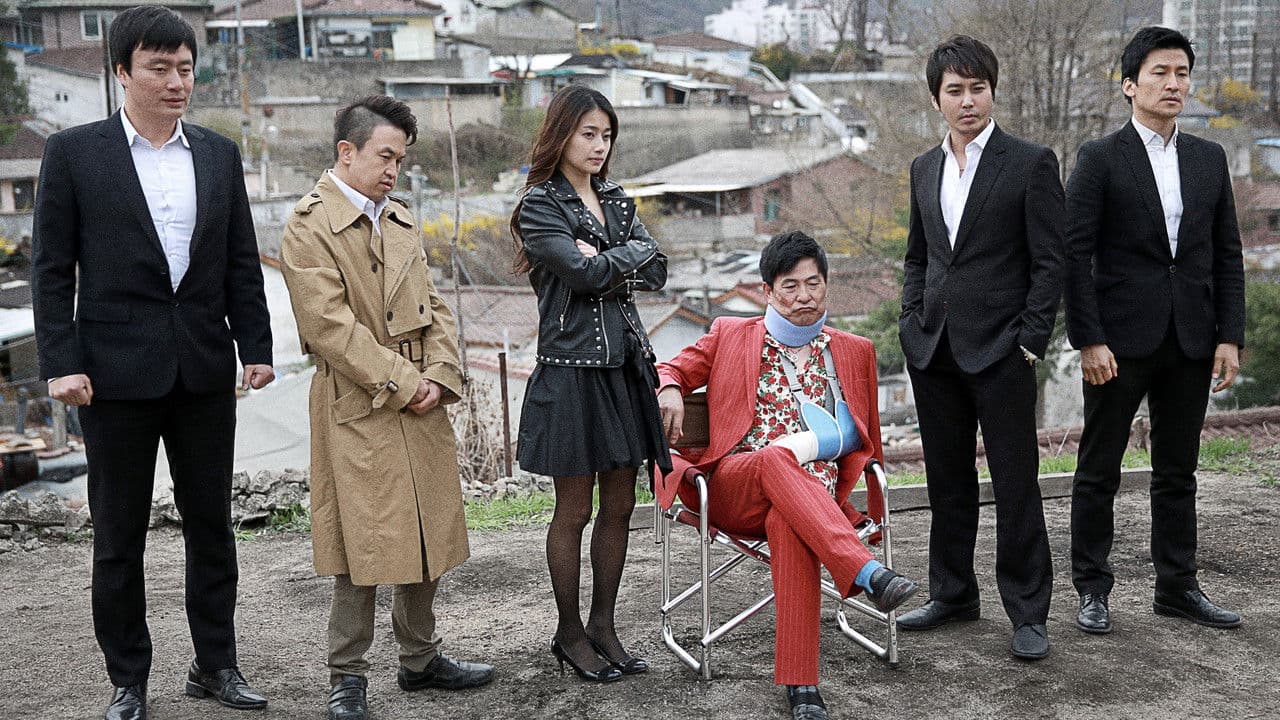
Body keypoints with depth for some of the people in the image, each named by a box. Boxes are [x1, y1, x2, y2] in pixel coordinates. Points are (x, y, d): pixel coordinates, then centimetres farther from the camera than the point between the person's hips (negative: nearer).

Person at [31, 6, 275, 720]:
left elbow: (242, 261, 9)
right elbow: (53, 269, -3)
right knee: (119, 535, 7)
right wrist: (62, 363, -11)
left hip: (205, 369, 3)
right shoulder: (74, 152, -2)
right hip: (116, 370, -3)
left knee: (212, 525, 11)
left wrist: (256, 349, 3)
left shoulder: (219, 154, 8)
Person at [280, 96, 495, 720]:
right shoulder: (309, 225, -7)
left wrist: (440, 376, -3)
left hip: (422, 406, 7)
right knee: (365, 546, -2)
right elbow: (331, 324, -15)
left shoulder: (401, 221, 16)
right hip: (358, 410, -7)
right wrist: (401, 383, -15)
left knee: (428, 538, 13)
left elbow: (433, 307, 13)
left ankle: (420, 660, 28)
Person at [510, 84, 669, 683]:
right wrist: (629, 254, -4)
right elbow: (583, 273, -19)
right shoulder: (539, 206, -5)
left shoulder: (616, 200, 14)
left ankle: (603, 624, 24)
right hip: (572, 370, -6)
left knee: (620, 504, 10)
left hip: (625, 365, 6)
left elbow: (655, 272, 1)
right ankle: (570, 633, 18)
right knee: (574, 509, 3)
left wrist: (602, 263, -11)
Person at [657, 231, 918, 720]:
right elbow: (675, 368, 19)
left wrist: (822, 440, 1)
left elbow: (863, 436, 24)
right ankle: (867, 573, -49)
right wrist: (668, 390, -7)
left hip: (813, 493, 0)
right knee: (776, 456, -38)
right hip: (735, 490, 0)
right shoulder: (731, 336, 17)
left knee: (787, 522, -39)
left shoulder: (853, 352, 20)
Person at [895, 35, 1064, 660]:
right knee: (947, 479, 13)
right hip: (933, 349, 5)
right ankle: (952, 593, 27)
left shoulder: (1031, 163, -3)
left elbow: (1048, 261, -5)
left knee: (1016, 484, -1)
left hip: (999, 349, -5)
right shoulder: (924, 169, 13)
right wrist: (912, 321, 9)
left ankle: (1028, 612, 9)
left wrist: (1031, 339, -11)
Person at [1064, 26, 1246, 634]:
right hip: (1120, 340, -4)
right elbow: (1074, 254, -9)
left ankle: (1176, 585, 25)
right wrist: (1088, 341, -15)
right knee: (1099, 471, 4)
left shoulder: (1210, 159, 10)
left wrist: (1230, 337, 4)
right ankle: (1093, 589, 16)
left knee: (1177, 471, 13)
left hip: (1191, 341, 5)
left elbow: (1227, 255, 12)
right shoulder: (1100, 160, -4)